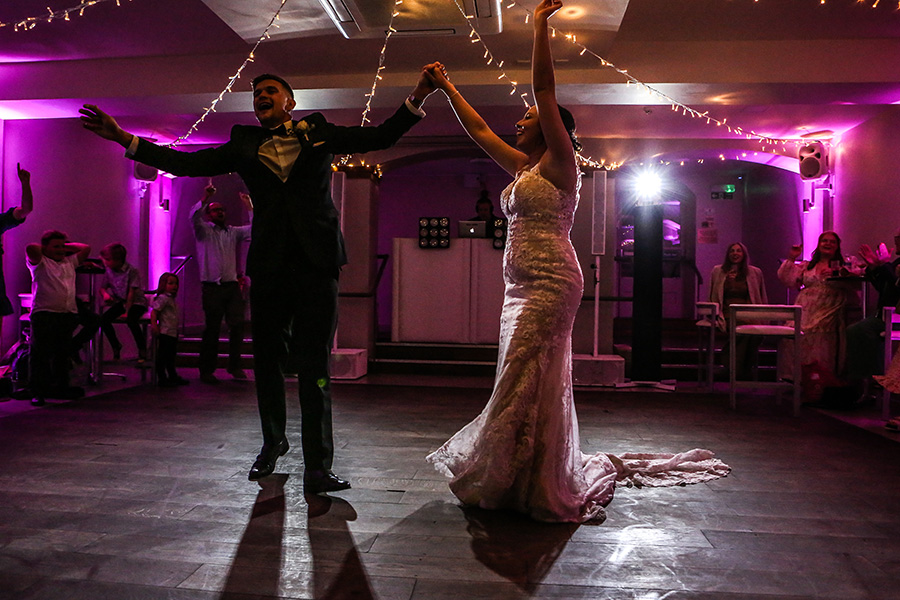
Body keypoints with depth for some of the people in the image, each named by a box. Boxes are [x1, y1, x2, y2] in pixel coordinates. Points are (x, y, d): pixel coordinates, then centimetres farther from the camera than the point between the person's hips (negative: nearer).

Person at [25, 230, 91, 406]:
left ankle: (60, 387, 19)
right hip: (44, 314, -6)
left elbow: (86, 248, 20)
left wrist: (66, 246, 18)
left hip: (68, 314, 6)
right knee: (41, 354, -6)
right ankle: (38, 392, -2)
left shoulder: (69, 261, 21)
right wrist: (44, 248, 3)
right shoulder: (39, 262, 3)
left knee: (62, 354, 11)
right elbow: (31, 249, -17)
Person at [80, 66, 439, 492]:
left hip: (317, 263, -2)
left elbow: (380, 137, 10)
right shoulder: (244, 145, 15)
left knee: (315, 365, -5)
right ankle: (272, 443, 33)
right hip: (269, 265, 3)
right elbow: (186, 163, 12)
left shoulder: (319, 133, 12)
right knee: (267, 360, 10)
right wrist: (123, 139, 7)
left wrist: (417, 98, -2)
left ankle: (317, 468, -2)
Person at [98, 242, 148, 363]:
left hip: (137, 302, -6)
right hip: (120, 302, 6)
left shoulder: (132, 271, -15)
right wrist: (105, 294, -13)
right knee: (103, 319, -18)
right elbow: (102, 288, 13)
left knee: (131, 320, -34)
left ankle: (142, 348, -16)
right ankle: (116, 346, 2)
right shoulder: (109, 271, 1)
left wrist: (127, 311, -22)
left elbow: (131, 293, -17)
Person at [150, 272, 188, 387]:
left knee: (171, 356, 17)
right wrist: (154, 325, -23)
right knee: (162, 356, -3)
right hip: (165, 333, -10)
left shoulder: (172, 299, 16)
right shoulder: (162, 298, -12)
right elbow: (153, 312, -18)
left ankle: (173, 377, 27)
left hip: (173, 333, 10)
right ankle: (162, 379, 1)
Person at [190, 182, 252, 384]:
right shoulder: (203, 230, 6)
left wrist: (249, 207, 2)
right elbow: (194, 217, -14)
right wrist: (205, 197, -22)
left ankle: (234, 366, 10)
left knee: (237, 325, -2)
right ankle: (206, 371, 7)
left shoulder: (233, 232, 17)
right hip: (212, 286, -4)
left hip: (232, 285, 4)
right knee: (212, 329, -2)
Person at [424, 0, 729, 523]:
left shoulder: (559, 164, -3)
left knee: (527, 383, -9)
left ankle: (537, 487, 1)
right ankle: (527, 480, 22)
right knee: (527, 383, 12)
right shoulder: (523, 168, 19)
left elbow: (546, 91, -11)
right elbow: (479, 129, 25)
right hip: (523, 284, 9)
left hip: (549, 283, -9)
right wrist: (447, 88, 27)